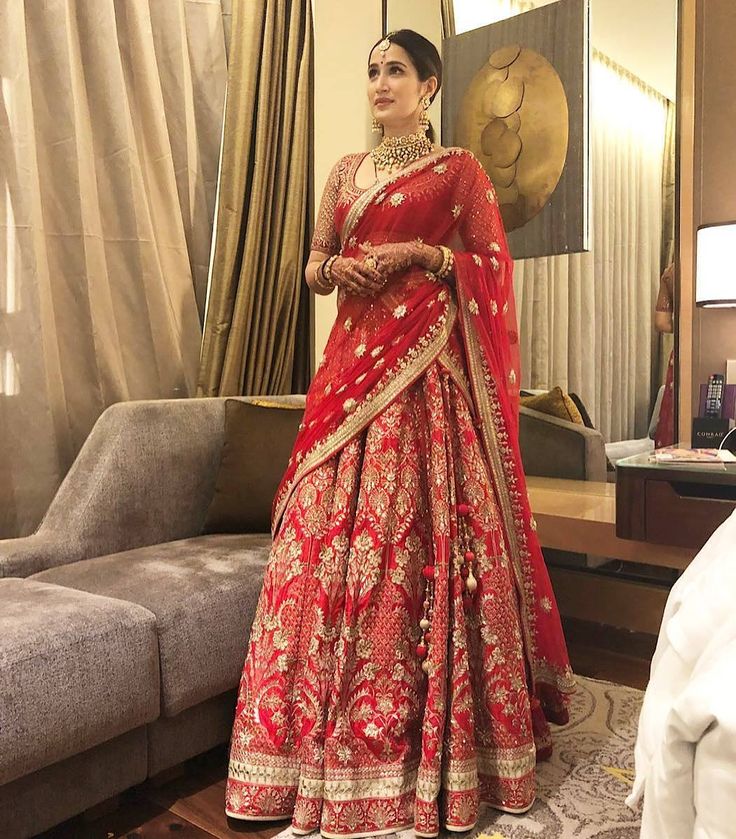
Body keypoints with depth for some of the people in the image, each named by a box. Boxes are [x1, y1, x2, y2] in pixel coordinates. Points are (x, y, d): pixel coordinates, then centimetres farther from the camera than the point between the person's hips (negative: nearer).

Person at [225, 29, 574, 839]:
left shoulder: (457, 168, 6)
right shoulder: (346, 170, 20)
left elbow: (491, 263, 1)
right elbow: (314, 264, 18)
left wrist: (419, 253, -12)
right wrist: (336, 266, -4)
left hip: (427, 363, -4)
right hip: (356, 356, 5)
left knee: (417, 528, -7)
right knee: (335, 523, 1)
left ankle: (432, 725, 9)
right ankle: (333, 738, 15)